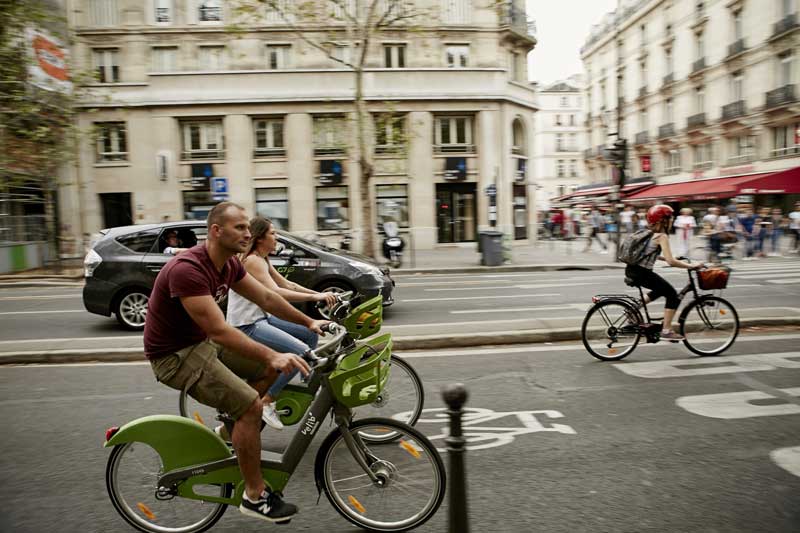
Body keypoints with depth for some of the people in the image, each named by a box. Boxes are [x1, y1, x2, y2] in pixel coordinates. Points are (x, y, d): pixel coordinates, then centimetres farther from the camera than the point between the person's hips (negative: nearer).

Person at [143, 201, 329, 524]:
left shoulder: (229, 264, -1)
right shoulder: (188, 269, -29)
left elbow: (266, 298, 8)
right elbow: (218, 330, -34)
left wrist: (308, 322, 7)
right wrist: (273, 355, -38)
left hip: (202, 342, 9)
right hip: (175, 355, -9)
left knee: (269, 368, 7)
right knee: (250, 404, -18)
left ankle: (232, 429, 21)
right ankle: (255, 497, -3)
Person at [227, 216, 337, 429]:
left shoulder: (262, 260, 14)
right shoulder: (252, 260, -17)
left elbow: (286, 284, 11)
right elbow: (275, 292, -29)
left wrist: (320, 294, 0)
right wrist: (315, 297, -32)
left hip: (261, 318, 10)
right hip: (246, 326, -10)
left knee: (310, 334, 9)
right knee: (301, 352, -22)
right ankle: (266, 401, -8)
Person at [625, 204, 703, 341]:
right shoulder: (662, 236, -11)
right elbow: (670, 261, -19)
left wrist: (675, 259, 23)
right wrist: (691, 265, -11)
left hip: (632, 269, 9)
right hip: (641, 272, -9)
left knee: (662, 289, 29)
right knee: (672, 294, 4)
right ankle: (666, 331, 5)